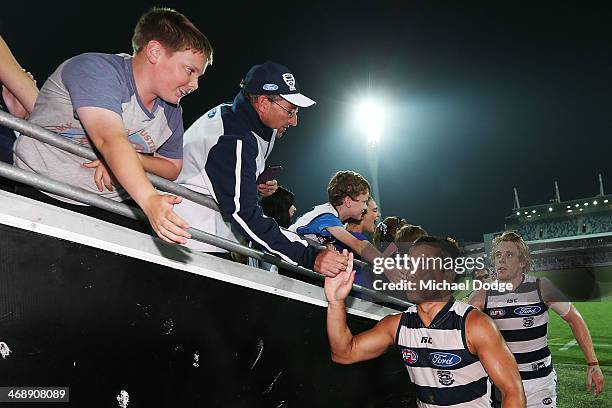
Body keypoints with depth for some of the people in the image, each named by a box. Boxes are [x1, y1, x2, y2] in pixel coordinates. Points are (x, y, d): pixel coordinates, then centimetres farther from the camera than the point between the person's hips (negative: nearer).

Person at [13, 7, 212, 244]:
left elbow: (172, 168, 14)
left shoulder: (171, 113, 7)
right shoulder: (95, 68, -16)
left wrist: (131, 160, -8)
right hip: (40, 196, -4)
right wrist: (150, 201, -46)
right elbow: (110, 139, -31)